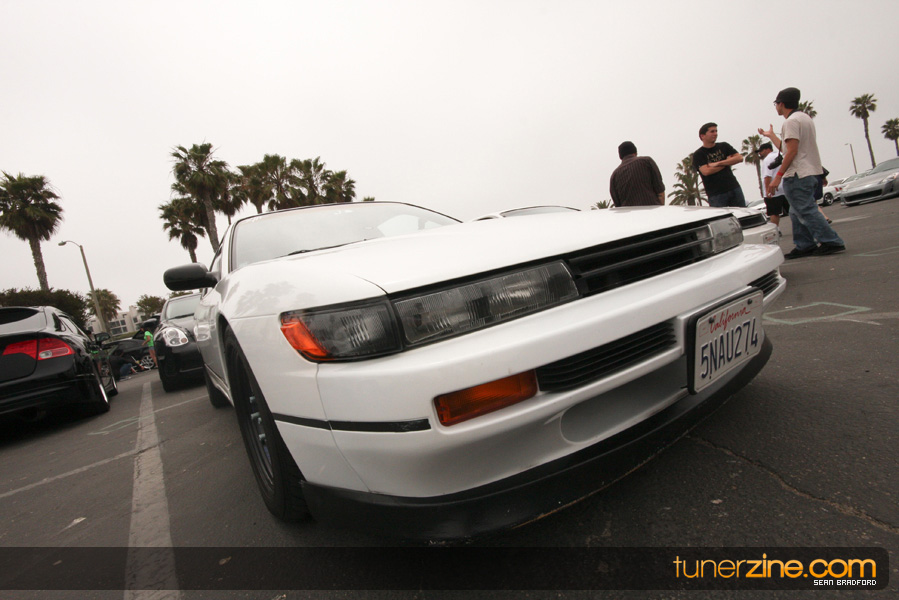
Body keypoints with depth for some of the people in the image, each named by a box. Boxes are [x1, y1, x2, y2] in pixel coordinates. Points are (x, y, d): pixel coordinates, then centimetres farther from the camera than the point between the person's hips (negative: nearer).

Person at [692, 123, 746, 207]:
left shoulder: (724, 146, 14)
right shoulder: (698, 155, 0)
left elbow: (739, 158, 3)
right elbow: (706, 171, -15)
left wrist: (718, 163, -8)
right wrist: (727, 163, -2)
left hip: (734, 188, 4)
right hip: (716, 195, -4)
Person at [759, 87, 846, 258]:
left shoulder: (792, 121, -11)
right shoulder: (805, 118, 20)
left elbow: (792, 151, -19)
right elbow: (784, 148, 21)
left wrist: (778, 176, -20)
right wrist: (771, 135, 35)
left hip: (797, 175, -10)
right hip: (811, 172, 10)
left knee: (806, 211, -9)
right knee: (798, 213, 13)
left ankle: (832, 242, -9)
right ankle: (805, 246, 14)